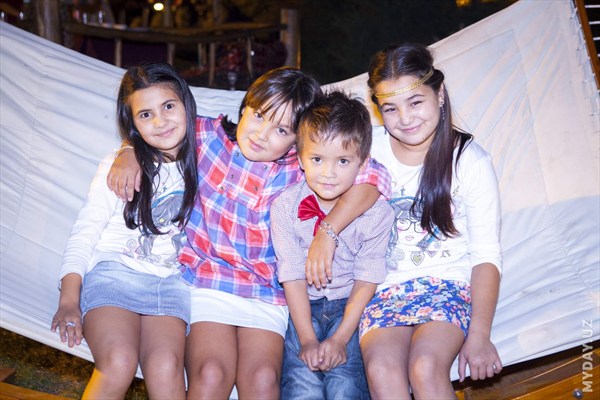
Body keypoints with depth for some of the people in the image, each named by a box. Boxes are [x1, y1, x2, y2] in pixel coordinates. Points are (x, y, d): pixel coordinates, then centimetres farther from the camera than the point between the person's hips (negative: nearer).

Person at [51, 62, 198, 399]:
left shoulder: (202, 165, 9)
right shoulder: (120, 166, 4)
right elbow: (85, 232, 1)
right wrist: (68, 299, -9)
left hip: (171, 282, 1)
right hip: (115, 271, -1)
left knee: (166, 368, -28)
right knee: (119, 364, -29)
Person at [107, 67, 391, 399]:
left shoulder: (301, 168, -4)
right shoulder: (210, 135, 0)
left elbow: (373, 176, -15)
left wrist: (327, 232, -25)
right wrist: (129, 153, -5)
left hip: (266, 293, 1)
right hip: (204, 281, 0)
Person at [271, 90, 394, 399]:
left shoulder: (377, 212, -10)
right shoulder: (284, 207, -10)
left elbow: (367, 280, -6)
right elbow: (293, 276, -8)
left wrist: (340, 339, -12)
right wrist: (308, 341, -12)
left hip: (351, 307, 0)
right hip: (302, 306, 1)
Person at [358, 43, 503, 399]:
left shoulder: (469, 160, -1)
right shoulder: (370, 149, 5)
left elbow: (487, 256, -3)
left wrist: (479, 335, -12)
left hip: (448, 281, -1)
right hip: (384, 285, 2)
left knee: (425, 367, -30)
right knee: (382, 369, -28)